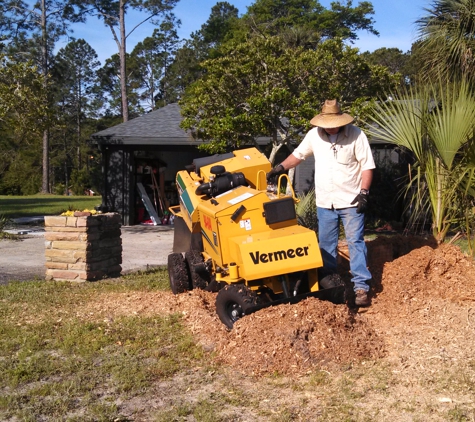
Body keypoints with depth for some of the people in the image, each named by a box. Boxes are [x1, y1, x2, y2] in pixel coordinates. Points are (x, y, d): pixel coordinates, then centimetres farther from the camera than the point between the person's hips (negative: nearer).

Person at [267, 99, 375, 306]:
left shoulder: (356, 135, -10)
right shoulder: (314, 134, 0)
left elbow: (367, 165, -8)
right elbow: (298, 154, 15)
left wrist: (364, 192, -15)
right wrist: (280, 168, 9)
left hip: (351, 201, -4)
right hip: (324, 202, 4)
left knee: (355, 243, -3)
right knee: (326, 244, 12)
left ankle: (361, 287, 0)